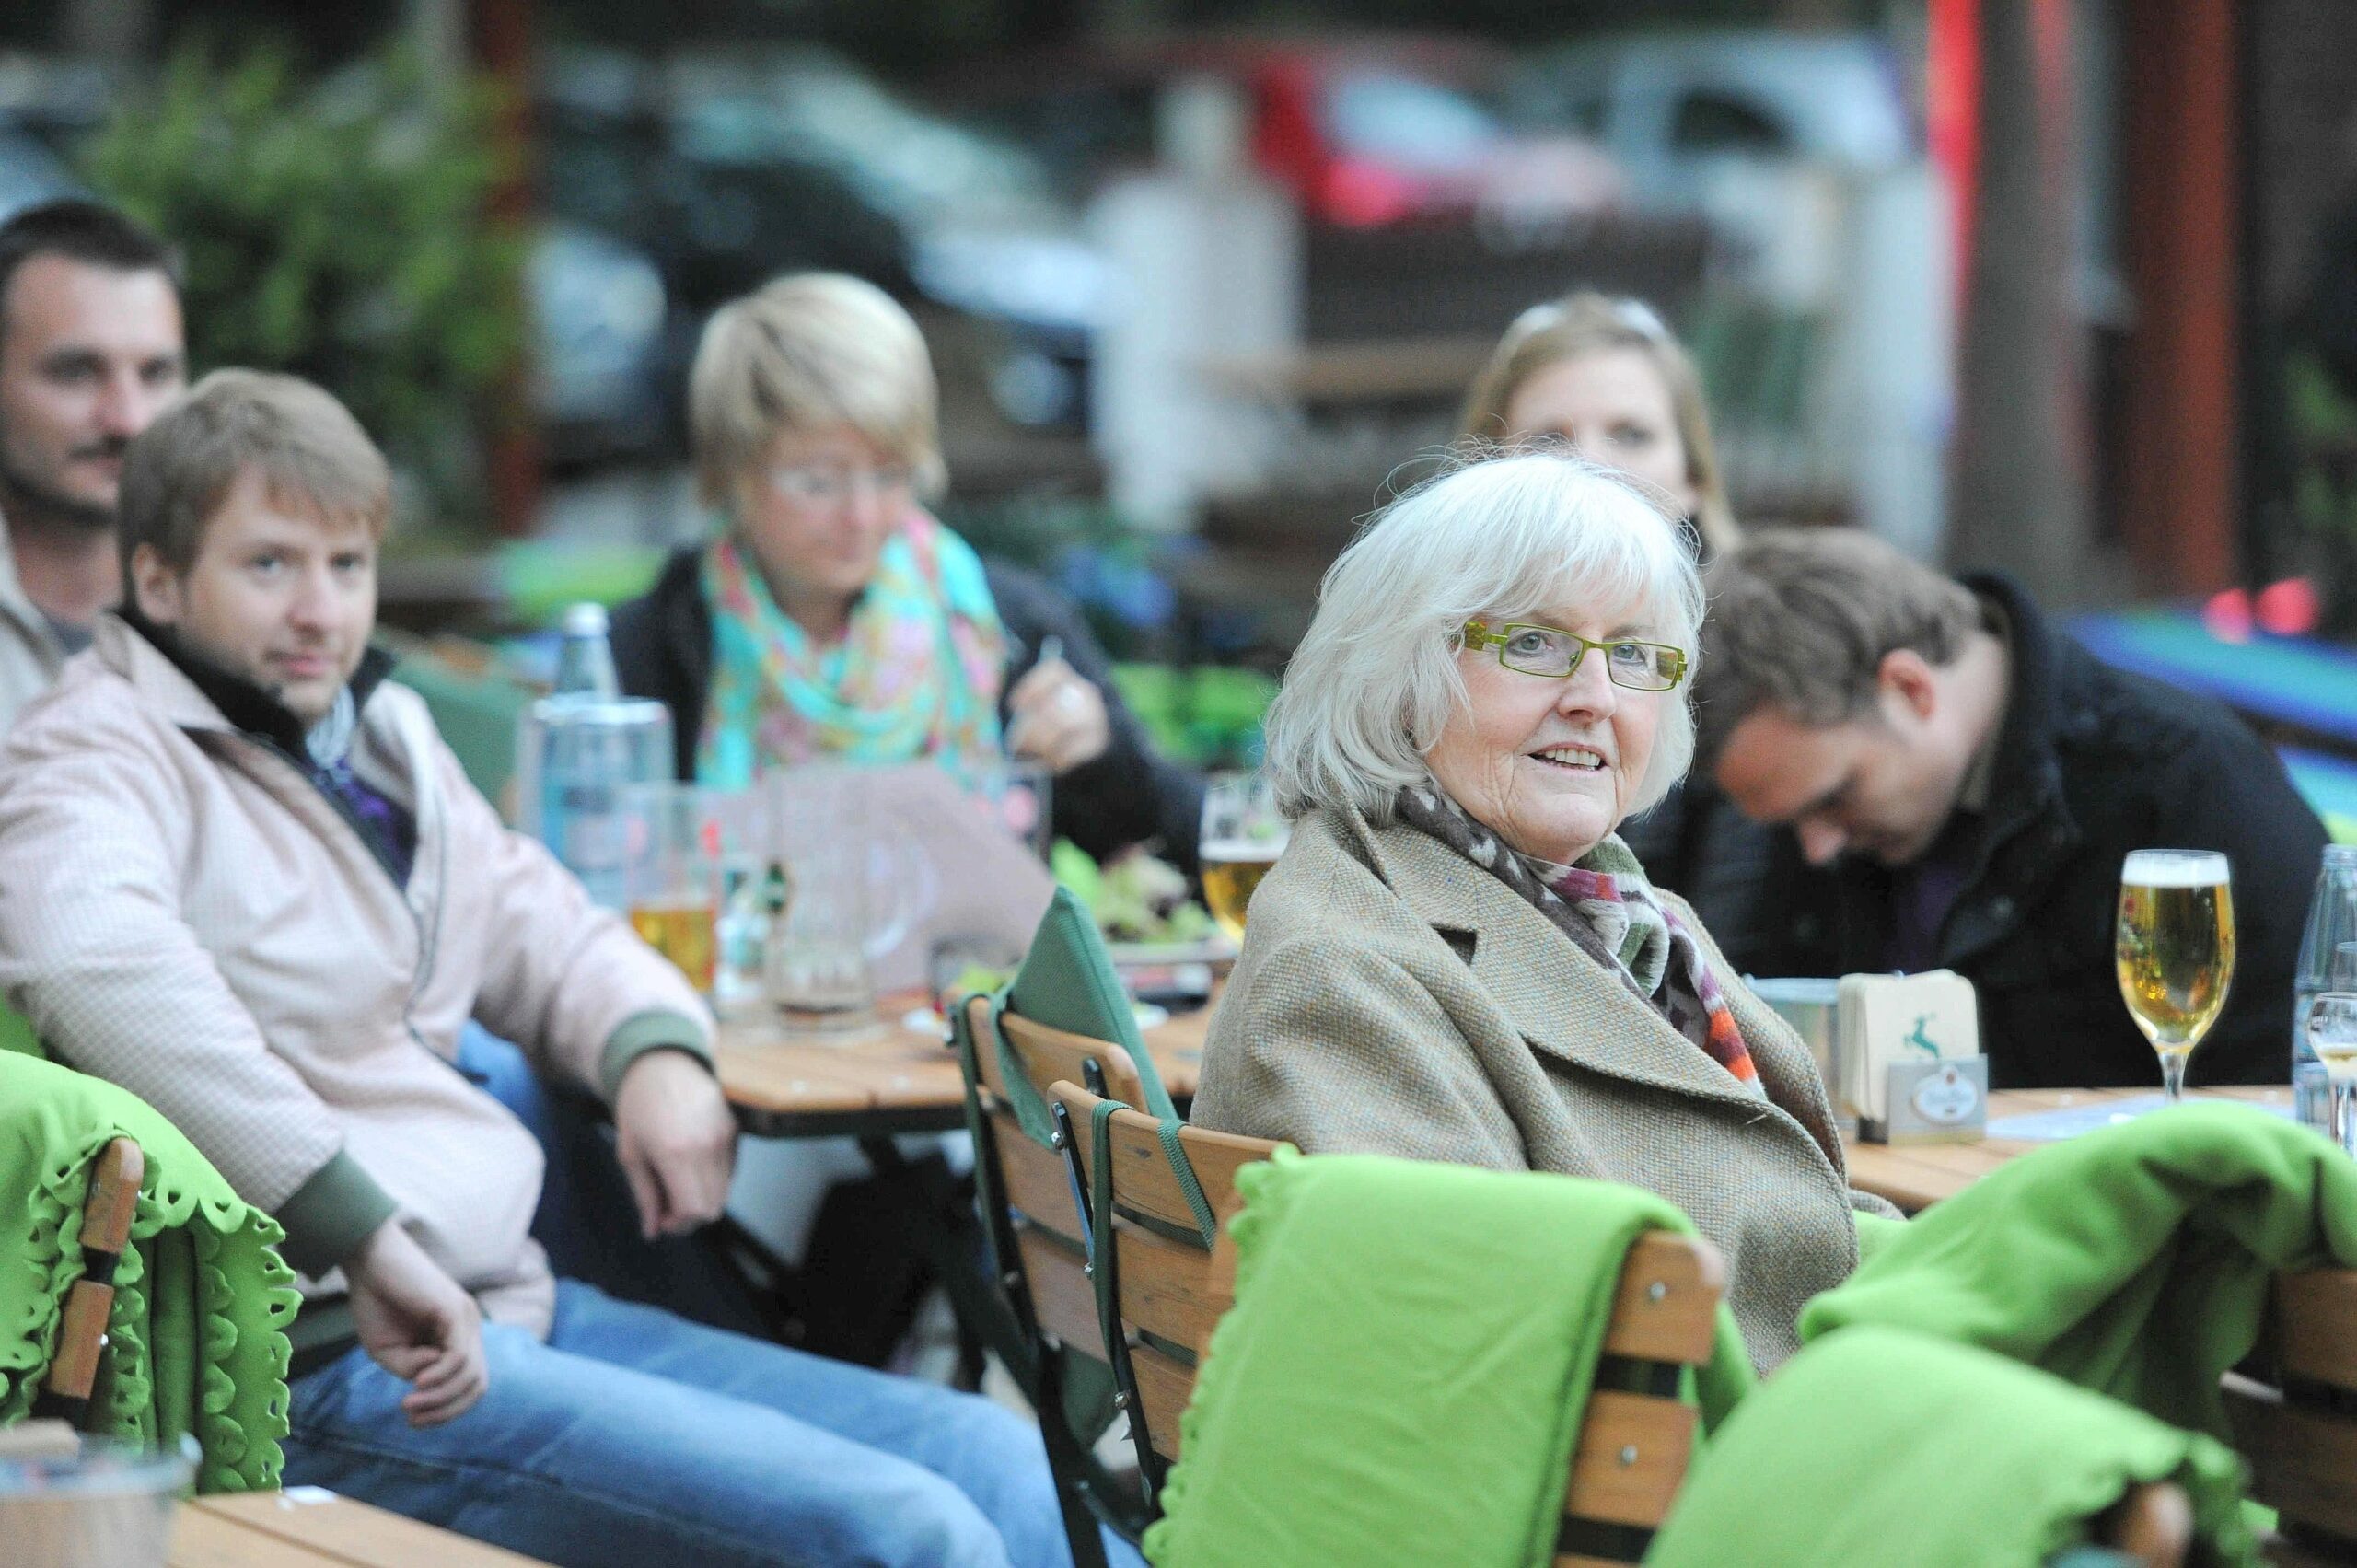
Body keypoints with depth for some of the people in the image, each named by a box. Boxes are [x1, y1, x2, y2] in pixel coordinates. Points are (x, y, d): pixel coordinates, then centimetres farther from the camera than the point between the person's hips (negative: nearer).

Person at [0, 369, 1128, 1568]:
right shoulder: (98, 759, -9)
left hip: (511, 1308, 10)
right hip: (332, 1368, -10)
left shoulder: (379, 731, 19)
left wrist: (656, 1050, 7)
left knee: (1000, 1462, 3)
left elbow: (543, 930, 32)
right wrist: (362, 1237, -34)